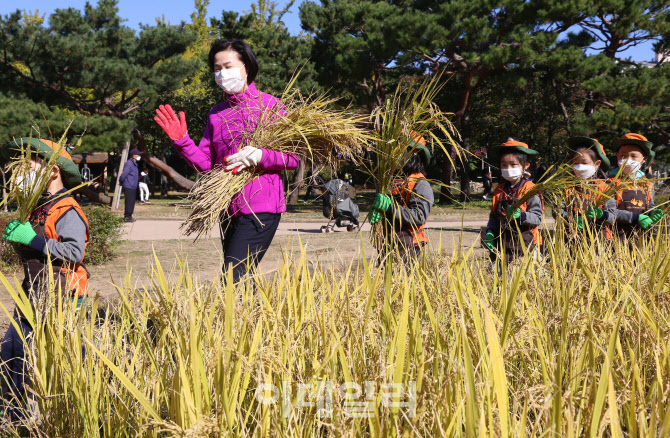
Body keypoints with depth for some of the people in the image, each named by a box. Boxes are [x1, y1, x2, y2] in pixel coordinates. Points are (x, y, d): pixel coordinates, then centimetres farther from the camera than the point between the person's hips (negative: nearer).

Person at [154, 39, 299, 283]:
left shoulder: (270, 105, -3)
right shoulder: (216, 114, 14)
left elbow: (294, 158, -6)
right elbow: (205, 163, 10)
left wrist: (260, 156, -22)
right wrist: (181, 140, -5)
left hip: (260, 209, -7)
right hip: (228, 210, 7)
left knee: (233, 281, -15)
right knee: (241, 283, 14)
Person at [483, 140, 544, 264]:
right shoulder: (499, 190, 13)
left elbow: (537, 218, -10)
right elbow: (493, 217, 18)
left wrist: (520, 215, -26)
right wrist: (489, 233, 3)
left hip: (525, 245, -4)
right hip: (501, 244, 5)